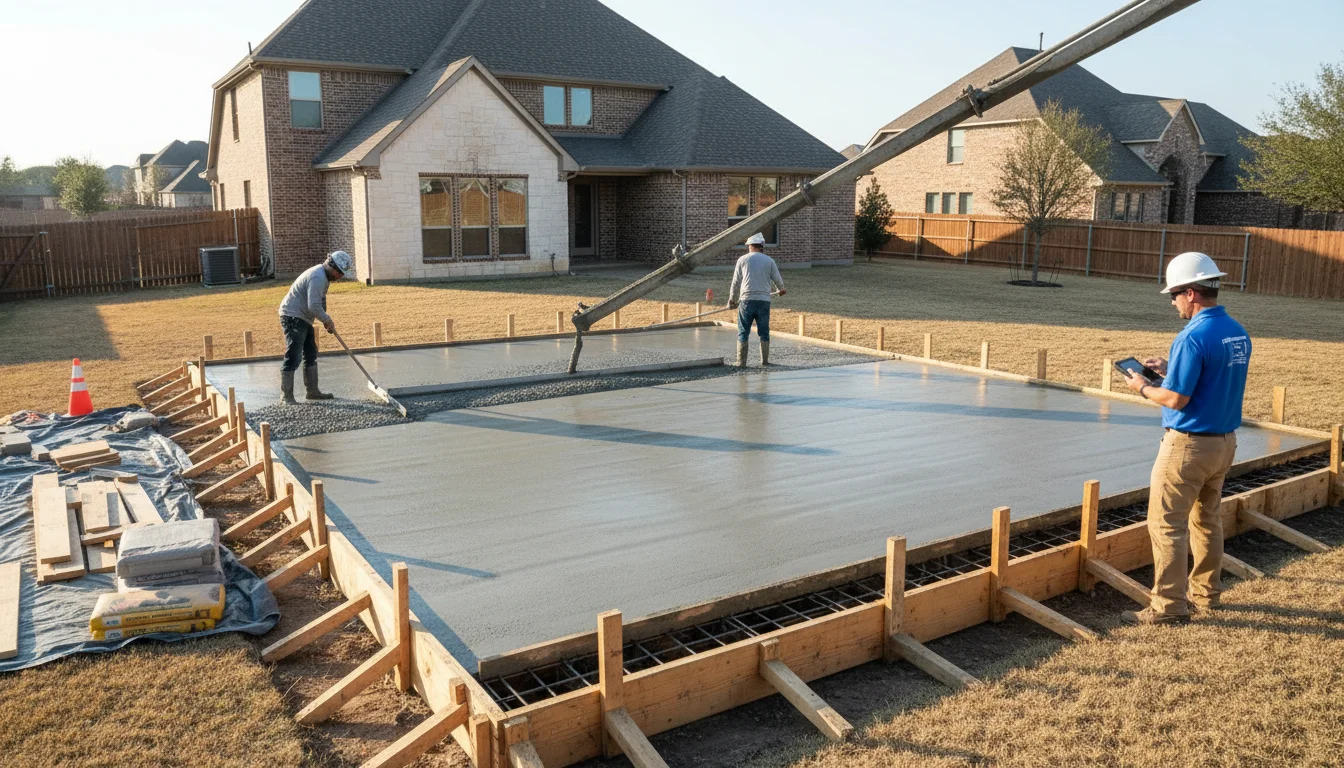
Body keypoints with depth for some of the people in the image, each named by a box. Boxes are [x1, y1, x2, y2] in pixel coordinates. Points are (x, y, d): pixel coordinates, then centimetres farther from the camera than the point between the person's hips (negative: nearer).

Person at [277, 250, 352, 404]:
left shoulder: (323, 275, 12)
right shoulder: (318, 278, -22)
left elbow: (319, 303, 18)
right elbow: (314, 306, -27)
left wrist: (326, 321, 7)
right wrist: (328, 321, -14)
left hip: (302, 318, 11)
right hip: (293, 317, -11)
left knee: (311, 355, 16)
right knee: (293, 358, -11)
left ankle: (312, 391, 24)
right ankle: (286, 396, -8)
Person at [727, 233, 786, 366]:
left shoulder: (742, 260, 3)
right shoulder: (769, 261, 5)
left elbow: (736, 283, 4)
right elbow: (778, 280, 9)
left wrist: (732, 300, 15)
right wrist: (781, 290, 32)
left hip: (746, 301, -1)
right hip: (764, 300, 1)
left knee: (743, 333, 3)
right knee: (764, 333, 10)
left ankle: (741, 362, 2)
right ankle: (765, 361, 12)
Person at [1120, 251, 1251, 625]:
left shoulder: (1193, 338, -21)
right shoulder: (1239, 333, 6)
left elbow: (1176, 399, -21)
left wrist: (1143, 387, -4)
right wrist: (1170, 370, 16)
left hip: (1189, 444, -9)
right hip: (1225, 441, 9)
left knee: (1166, 524, -1)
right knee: (1207, 519, 20)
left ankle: (1169, 605, 3)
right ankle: (1206, 593, 32)